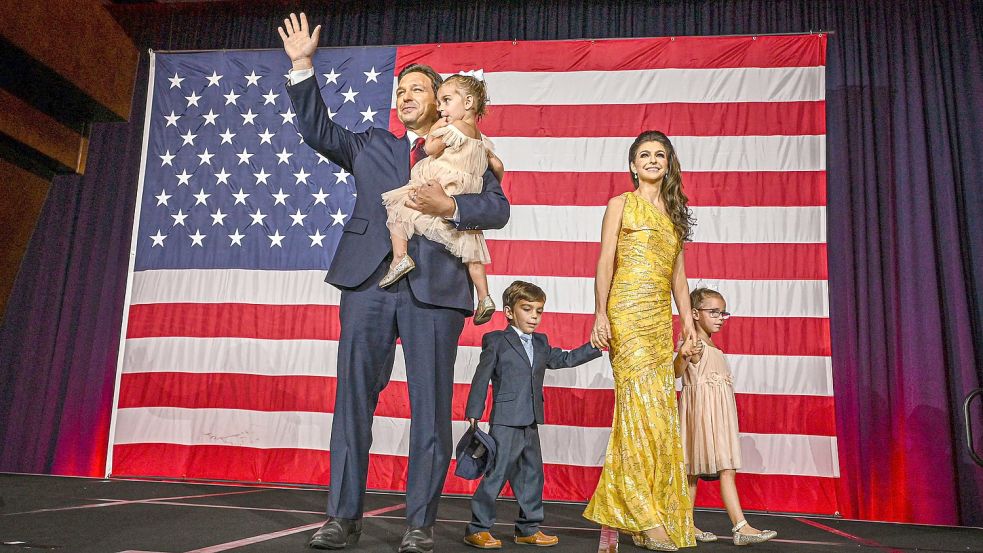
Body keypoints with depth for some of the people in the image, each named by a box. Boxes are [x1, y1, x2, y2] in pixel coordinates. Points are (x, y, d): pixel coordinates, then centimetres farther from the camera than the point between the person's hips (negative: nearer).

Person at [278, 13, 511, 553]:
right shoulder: (370, 146, 22)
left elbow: (498, 208, 3)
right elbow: (318, 130, 13)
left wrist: (450, 205, -14)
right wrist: (302, 67, 6)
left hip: (434, 286, -2)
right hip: (369, 281, 2)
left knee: (431, 404, -1)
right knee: (353, 396, 0)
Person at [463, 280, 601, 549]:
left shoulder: (541, 343, 15)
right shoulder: (495, 341, -3)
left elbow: (565, 359, 22)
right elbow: (481, 378, -5)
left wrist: (594, 346, 12)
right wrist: (473, 415, -7)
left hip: (531, 423, 7)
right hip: (505, 421, -7)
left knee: (532, 474, 12)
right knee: (498, 472, -6)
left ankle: (528, 529, 24)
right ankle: (477, 529, 4)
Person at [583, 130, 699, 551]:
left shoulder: (673, 213, 21)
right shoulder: (621, 205, 7)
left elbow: (678, 274, 19)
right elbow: (605, 263, -1)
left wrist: (688, 321, 11)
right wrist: (600, 314, -10)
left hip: (661, 318, 6)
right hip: (628, 314, -6)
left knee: (660, 412, 1)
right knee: (642, 404, -14)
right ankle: (645, 516, -9)